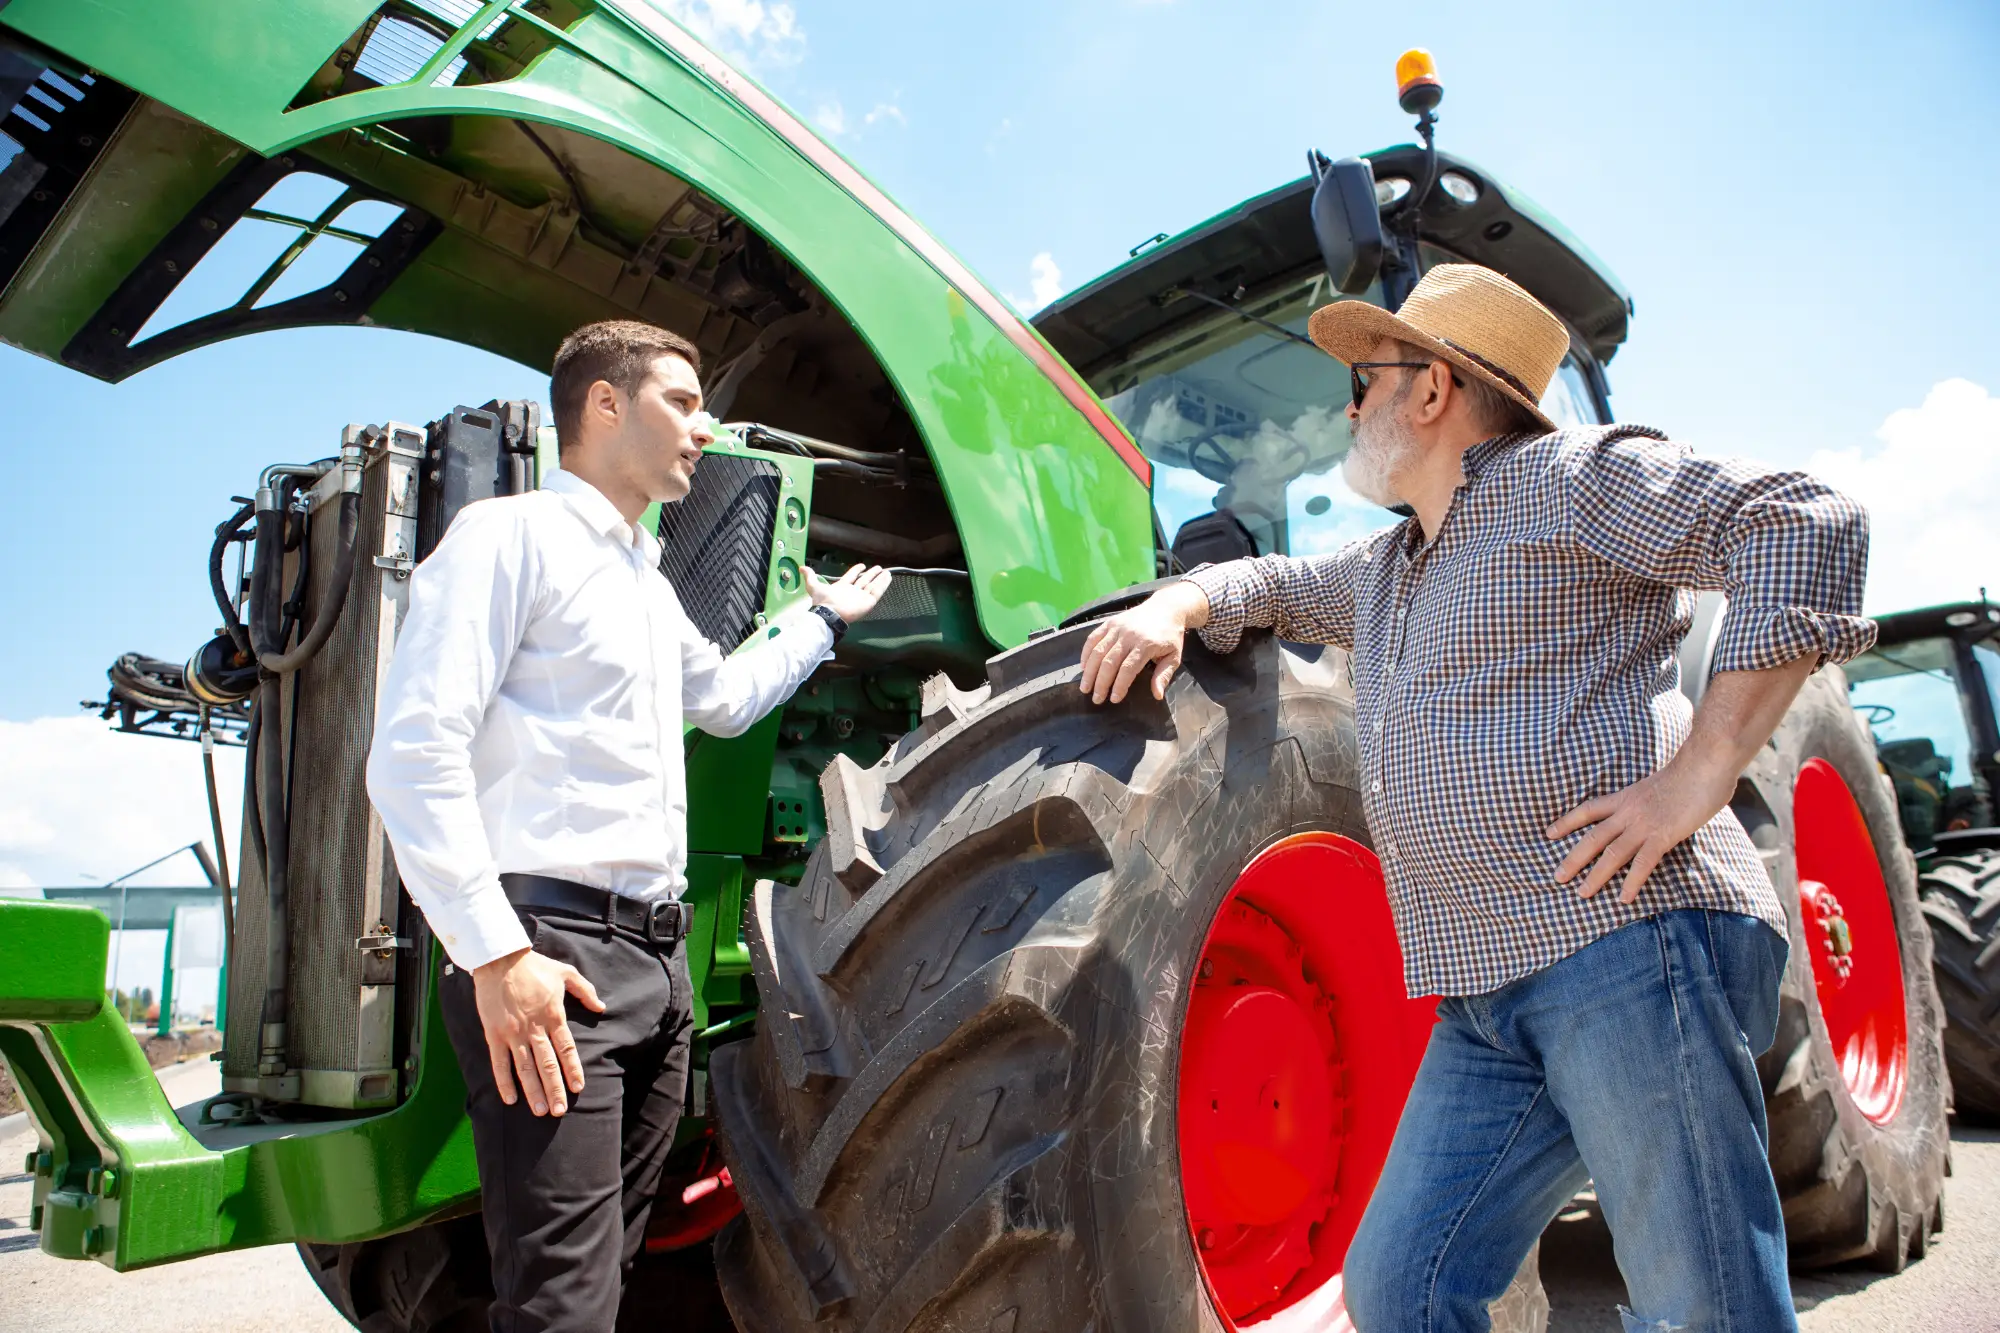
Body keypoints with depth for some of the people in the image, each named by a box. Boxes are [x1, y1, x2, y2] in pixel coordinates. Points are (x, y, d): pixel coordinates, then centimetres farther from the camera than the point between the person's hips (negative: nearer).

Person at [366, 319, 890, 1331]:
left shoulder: (651, 584, 24)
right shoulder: (510, 535, -4)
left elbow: (722, 699, 41)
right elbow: (414, 755, -13)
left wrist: (825, 619, 45)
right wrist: (495, 952, -20)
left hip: (656, 955, 9)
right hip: (548, 952, -9)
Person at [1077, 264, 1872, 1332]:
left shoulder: (1566, 477, 0)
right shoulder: (1383, 573, 25)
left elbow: (1807, 528, -9)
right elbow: (1273, 582, 39)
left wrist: (1700, 770, -17)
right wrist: (1177, 605, 14)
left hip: (1629, 939, -7)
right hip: (1485, 1001, 8)